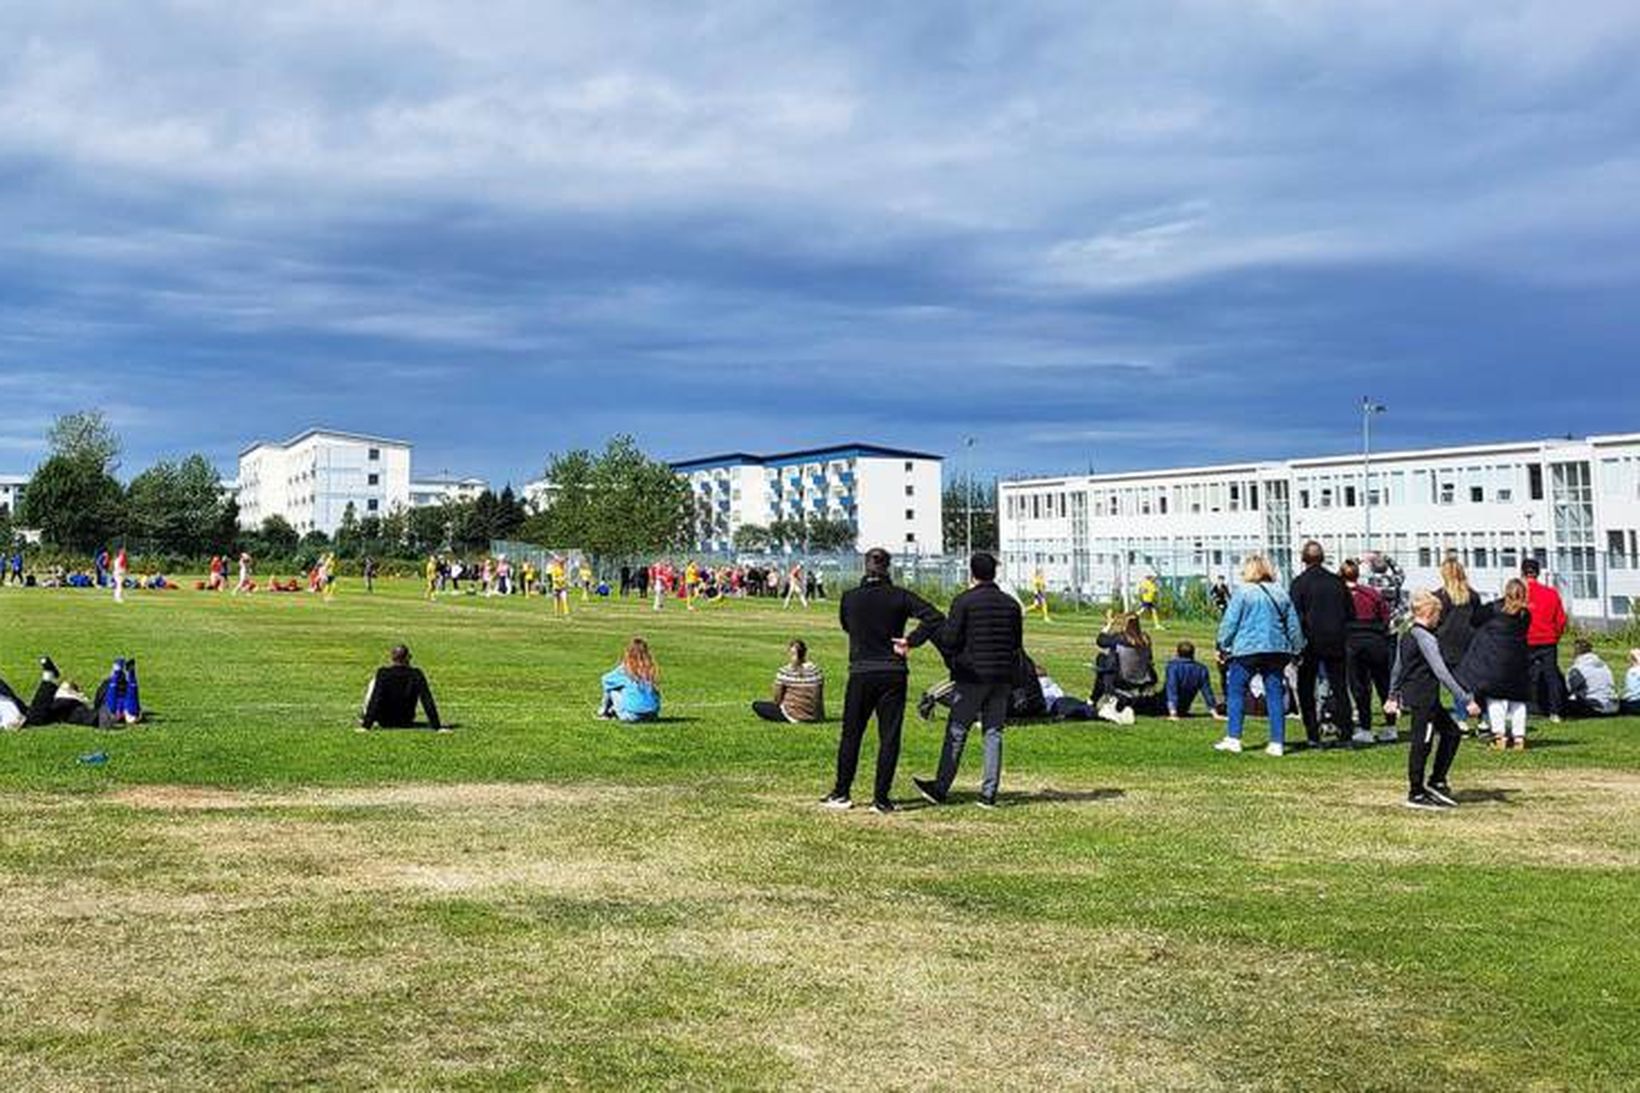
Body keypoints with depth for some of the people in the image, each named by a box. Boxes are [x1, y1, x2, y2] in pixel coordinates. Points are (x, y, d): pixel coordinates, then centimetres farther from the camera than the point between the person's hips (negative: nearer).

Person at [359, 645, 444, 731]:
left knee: (374, 681, 15)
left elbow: (375, 701, -24)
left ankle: (364, 717, 23)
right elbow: (427, 701, -16)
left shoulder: (383, 673, -18)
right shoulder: (416, 674, -13)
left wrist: (366, 726, -25)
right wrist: (437, 727, -16)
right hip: (406, 722, 2)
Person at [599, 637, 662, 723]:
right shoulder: (651, 669, 2)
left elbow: (606, 679, 10)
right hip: (652, 715, 4)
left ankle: (605, 711, 36)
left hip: (632, 715, -4)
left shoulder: (625, 669, -6)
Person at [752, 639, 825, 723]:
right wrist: (820, 717, 18)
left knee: (756, 705, 5)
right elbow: (820, 698, 3)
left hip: (794, 716, -5)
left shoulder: (784, 672, -12)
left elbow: (777, 699, -7)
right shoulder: (816, 671, -4)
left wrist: (776, 703, 16)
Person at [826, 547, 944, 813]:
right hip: (893, 674, -1)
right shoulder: (900, 596, -5)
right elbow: (935, 618, -13)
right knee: (889, 737, 5)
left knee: (851, 735, 12)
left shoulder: (849, 598, -1)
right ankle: (881, 798, 4)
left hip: (860, 674, 1)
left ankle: (841, 793, 18)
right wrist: (911, 641, -8)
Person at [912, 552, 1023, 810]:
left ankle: (940, 788, 6)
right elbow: (1017, 644, 12)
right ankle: (989, 793, 5)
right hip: (1002, 678, 4)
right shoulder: (1011, 604, 8)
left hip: (972, 675, -4)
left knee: (956, 732, 2)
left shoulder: (964, 602, -8)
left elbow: (948, 639, -10)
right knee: (993, 733, 7)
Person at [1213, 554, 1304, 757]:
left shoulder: (1243, 592, -4)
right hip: (1277, 649, 5)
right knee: (1275, 695, 6)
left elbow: (1230, 622, -4)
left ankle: (1233, 738, 1)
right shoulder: (1281, 593, 11)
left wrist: (1224, 646, 7)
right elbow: (1294, 625, 15)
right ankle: (1277, 743, 4)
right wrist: (1296, 649, 22)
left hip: (1247, 649, -5)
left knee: (1235, 692, 5)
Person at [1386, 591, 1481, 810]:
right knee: (1422, 744, -2)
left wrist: (1393, 697, 29)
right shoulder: (1426, 639, -16)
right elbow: (1442, 673, -21)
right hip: (1424, 699, -10)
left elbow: (1396, 669, 19)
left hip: (1411, 695, 10)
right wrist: (1466, 700, -21)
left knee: (1451, 732, 14)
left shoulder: (1406, 637, 12)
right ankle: (1416, 794, 5)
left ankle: (1436, 782, 18)